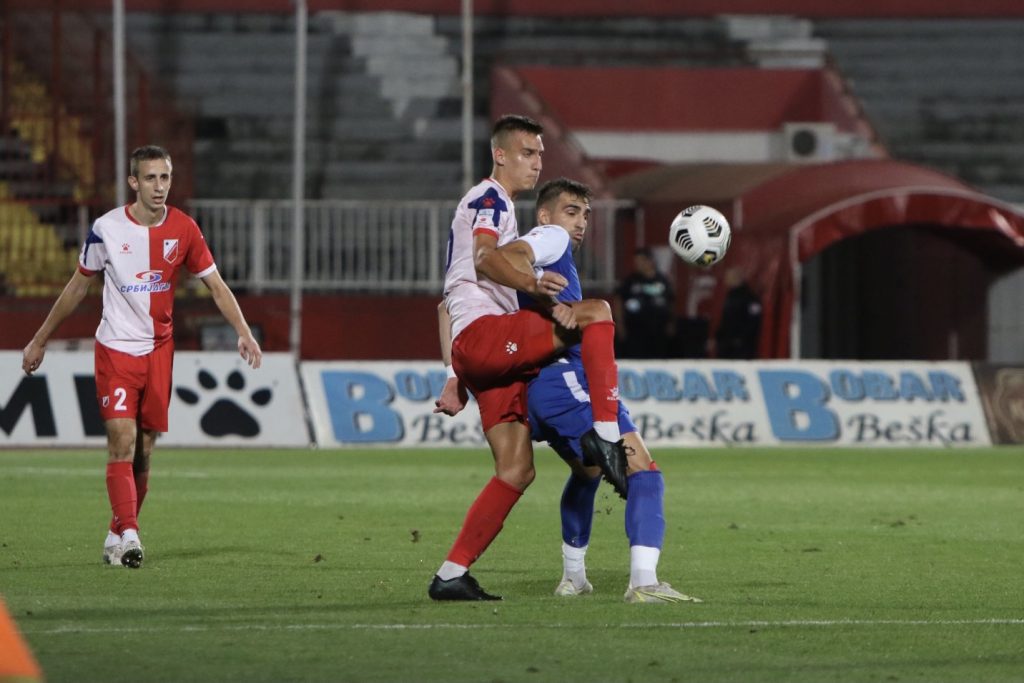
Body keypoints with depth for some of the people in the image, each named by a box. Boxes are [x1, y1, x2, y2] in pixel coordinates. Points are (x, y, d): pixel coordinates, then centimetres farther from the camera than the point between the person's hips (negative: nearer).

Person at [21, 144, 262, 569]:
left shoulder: (183, 229, -2)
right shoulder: (107, 228, -7)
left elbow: (215, 285, 3)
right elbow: (78, 286, 5)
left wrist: (243, 332, -12)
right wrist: (40, 340, 10)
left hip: (159, 350, 3)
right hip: (115, 349, -3)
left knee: (144, 448, 4)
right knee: (122, 439, -15)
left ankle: (117, 536, 16)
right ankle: (129, 535, -21)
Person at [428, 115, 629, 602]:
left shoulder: (491, 206, 33)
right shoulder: (489, 199, 1)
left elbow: (446, 304, 35)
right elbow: (484, 260, -21)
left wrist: (454, 376, 31)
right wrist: (533, 284, -39)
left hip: (478, 353, 10)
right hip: (482, 332, -10)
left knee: (517, 469, 3)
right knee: (597, 312, -20)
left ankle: (451, 575, 0)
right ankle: (606, 437, -30)